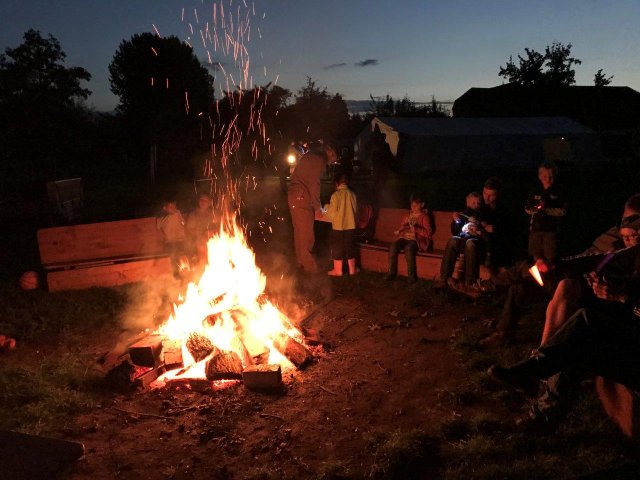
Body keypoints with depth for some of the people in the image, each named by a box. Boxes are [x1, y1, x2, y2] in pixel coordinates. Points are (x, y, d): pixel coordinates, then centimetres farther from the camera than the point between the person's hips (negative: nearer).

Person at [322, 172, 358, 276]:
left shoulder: (336, 195, -15)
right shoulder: (352, 194, -2)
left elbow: (332, 213, -14)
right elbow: (355, 209, 6)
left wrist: (324, 213, 6)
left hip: (338, 226, -4)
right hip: (350, 226, 4)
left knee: (337, 248, 8)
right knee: (349, 247, 15)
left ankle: (338, 270, 14)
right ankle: (352, 269, 22)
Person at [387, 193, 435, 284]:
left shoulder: (425, 217, 5)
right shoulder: (407, 215, 22)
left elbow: (428, 233, -6)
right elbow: (401, 228, 25)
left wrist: (415, 229, -19)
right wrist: (398, 231, 0)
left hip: (417, 239, -5)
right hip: (404, 237, 5)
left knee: (408, 248, -38)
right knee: (393, 246, -26)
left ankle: (412, 276, -28)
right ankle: (392, 273, -21)